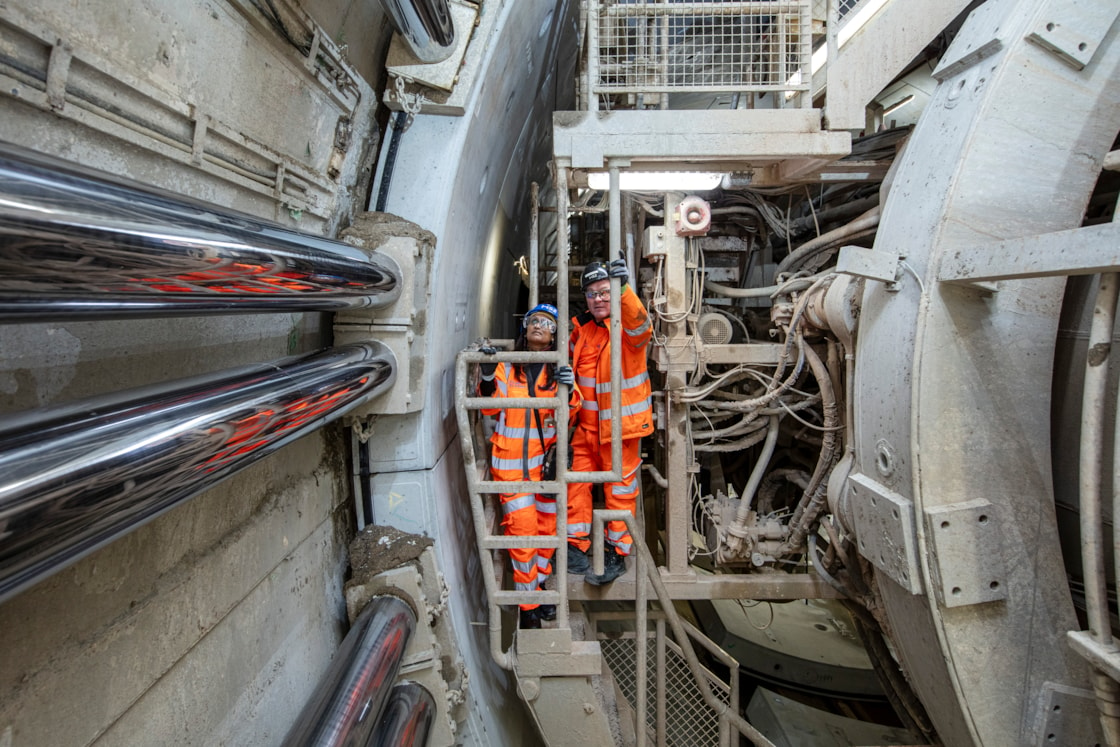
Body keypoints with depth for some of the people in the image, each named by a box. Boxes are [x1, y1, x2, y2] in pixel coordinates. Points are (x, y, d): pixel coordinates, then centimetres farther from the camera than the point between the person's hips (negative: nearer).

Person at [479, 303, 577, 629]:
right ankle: (528, 605, 13)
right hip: (511, 461, -2)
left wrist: (568, 389, -26)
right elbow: (491, 407, 0)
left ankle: (540, 586, 34)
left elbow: (569, 412, -5)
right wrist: (487, 376, -16)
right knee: (523, 531, -2)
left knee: (547, 528, 11)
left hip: (545, 458, 2)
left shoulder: (559, 368, 4)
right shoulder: (508, 366, 3)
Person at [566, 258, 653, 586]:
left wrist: (623, 288, -52)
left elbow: (639, 324, -37)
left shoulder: (629, 326, -11)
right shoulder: (581, 327, 6)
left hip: (620, 424, -5)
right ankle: (577, 544, 26)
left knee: (620, 488, 6)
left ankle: (617, 552, 21)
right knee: (576, 481, 10)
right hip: (585, 423, 6)